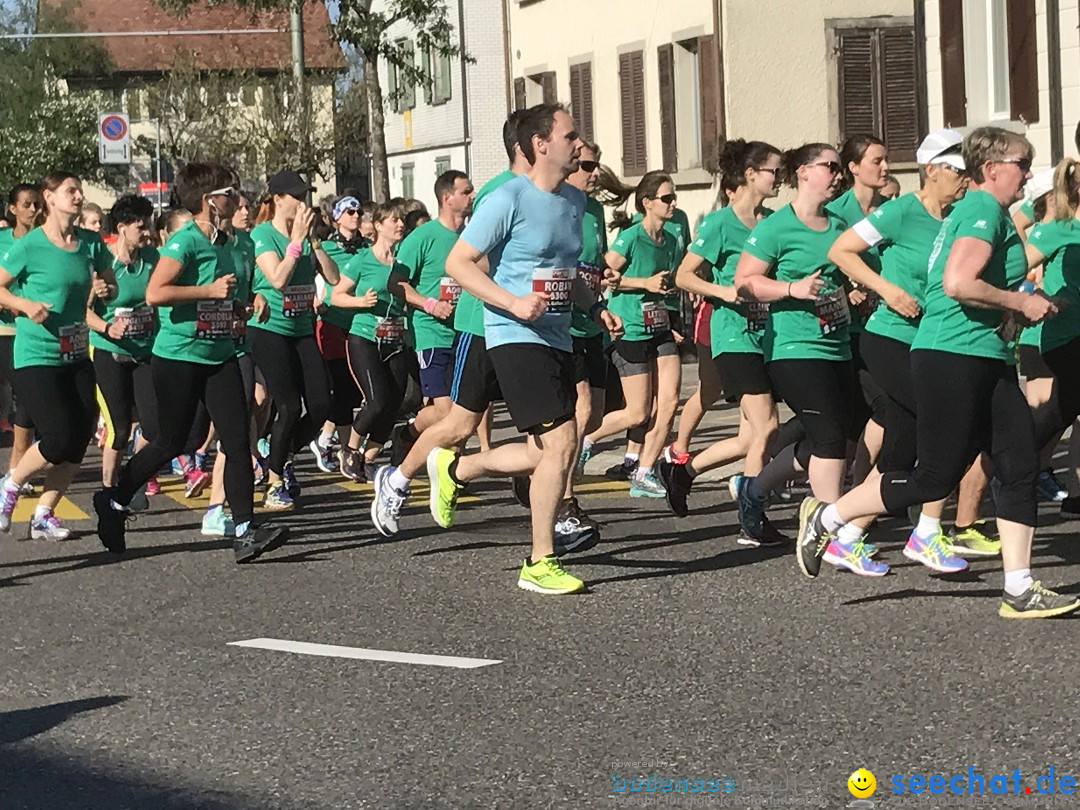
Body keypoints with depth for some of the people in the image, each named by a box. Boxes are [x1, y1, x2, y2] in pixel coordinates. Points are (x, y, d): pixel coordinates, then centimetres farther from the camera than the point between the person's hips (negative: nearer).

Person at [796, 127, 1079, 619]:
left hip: (987, 358, 10)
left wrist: (1018, 310, 15)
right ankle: (825, 518, 9)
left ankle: (1019, 591, 5)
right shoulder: (984, 210, -12)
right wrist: (1020, 302, -14)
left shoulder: (985, 212, 20)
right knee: (936, 476, -5)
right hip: (952, 356, -10)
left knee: (1020, 466, 4)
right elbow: (958, 283, -26)